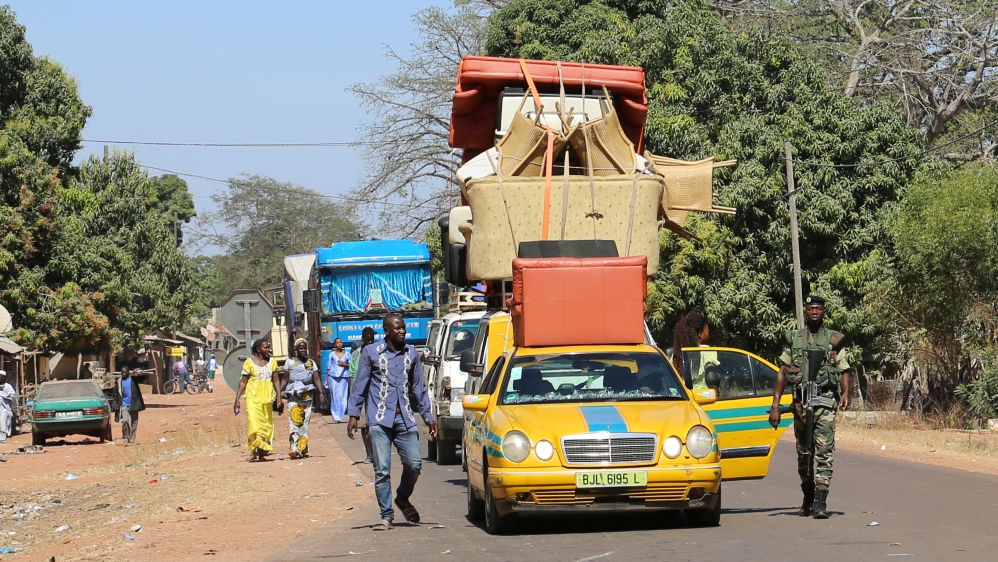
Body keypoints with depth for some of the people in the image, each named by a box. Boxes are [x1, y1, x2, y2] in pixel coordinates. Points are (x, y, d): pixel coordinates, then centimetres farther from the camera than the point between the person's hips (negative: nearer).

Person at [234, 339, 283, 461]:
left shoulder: (272, 362, 8)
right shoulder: (249, 362, -2)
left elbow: (276, 381, 10)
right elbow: (243, 382, 0)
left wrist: (279, 397, 2)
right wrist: (237, 400, -3)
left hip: (267, 398, 4)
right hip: (253, 397, -4)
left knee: (266, 424, 5)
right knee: (253, 422, -15)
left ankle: (262, 452, 13)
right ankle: (254, 451, -16)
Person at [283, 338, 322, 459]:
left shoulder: (311, 363, 11)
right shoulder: (289, 362, 8)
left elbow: (316, 379, 6)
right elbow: (286, 380, 9)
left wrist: (321, 393, -7)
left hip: (307, 397, 2)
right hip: (293, 397, -2)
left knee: (304, 424, 2)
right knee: (294, 422, -13)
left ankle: (303, 449, 7)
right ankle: (294, 448, -21)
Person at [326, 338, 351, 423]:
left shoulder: (347, 354, 11)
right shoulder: (332, 354, 9)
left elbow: (351, 365, 11)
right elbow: (328, 367, 10)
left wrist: (345, 364, -10)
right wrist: (326, 379, 7)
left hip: (344, 377, 0)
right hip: (333, 377, 0)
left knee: (342, 397, -7)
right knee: (335, 397, -3)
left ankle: (339, 417, -5)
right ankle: (335, 416, 4)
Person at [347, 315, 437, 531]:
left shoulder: (411, 354, 11)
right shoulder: (371, 353, 3)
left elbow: (419, 388, 17)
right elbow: (360, 386, 6)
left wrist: (428, 416, 14)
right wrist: (353, 415, -1)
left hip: (405, 419, 2)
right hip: (380, 419, -2)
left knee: (414, 463, -6)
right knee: (382, 470, -4)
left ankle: (403, 498, 22)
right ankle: (387, 515, 4)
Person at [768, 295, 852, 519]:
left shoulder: (834, 340, 8)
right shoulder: (793, 339, 12)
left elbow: (844, 371, 6)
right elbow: (783, 372, 10)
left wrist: (845, 393, -13)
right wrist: (775, 404, 2)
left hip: (825, 402, -2)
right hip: (800, 401, 2)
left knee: (824, 451, -12)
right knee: (803, 453, 9)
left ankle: (820, 502, -17)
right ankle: (807, 498, 24)